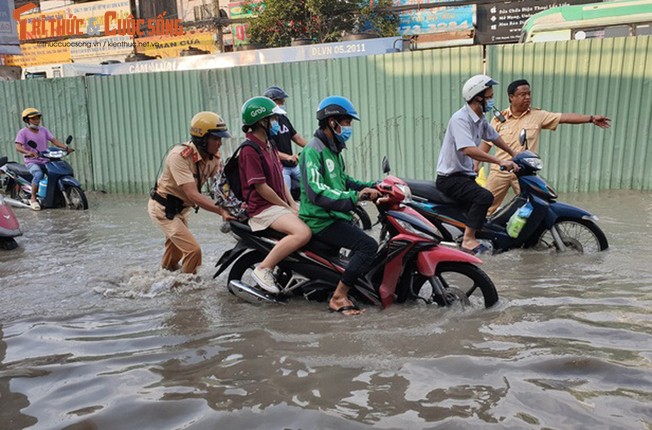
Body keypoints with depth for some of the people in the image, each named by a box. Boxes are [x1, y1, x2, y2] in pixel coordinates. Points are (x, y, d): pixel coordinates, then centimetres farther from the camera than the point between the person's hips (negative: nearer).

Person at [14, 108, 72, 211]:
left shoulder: (43, 130, 13)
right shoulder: (23, 132, -2)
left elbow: (54, 140, 3)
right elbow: (18, 147, -15)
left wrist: (65, 147, -15)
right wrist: (28, 152, -38)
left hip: (46, 161, 5)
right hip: (32, 162, -5)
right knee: (38, 174, -35)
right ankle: (33, 199, -20)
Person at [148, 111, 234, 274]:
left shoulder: (214, 156, -12)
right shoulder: (179, 156, -33)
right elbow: (193, 195, -40)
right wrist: (222, 211, -48)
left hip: (181, 208, 8)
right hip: (163, 208, -8)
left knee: (177, 248, 28)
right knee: (193, 250, -16)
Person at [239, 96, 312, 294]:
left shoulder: (269, 146, 17)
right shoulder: (250, 150, -14)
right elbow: (261, 188, -17)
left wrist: (294, 206, 5)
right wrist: (288, 209, -11)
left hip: (279, 205, 10)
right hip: (263, 208, -10)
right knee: (303, 233, -29)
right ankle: (264, 269, -19)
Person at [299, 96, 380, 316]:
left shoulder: (333, 150, 17)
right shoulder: (313, 151, -15)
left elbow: (343, 180, 26)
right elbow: (316, 192, -28)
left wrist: (369, 187, 13)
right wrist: (355, 196, -34)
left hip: (335, 216, 10)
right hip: (321, 220, -10)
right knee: (368, 246, -21)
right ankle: (339, 297, -13)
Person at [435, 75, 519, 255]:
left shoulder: (480, 119, 8)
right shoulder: (460, 118, -21)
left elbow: (494, 137, 26)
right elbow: (468, 150, -34)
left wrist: (514, 155, 31)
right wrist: (500, 161, -34)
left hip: (466, 175, 10)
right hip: (450, 177, -10)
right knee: (485, 197, -28)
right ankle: (468, 240, -21)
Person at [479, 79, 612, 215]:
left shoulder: (538, 115, 3)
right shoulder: (499, 118, 2)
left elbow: (564, 117, -2)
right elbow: (486, 143, 3)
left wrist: (591, 118, -10)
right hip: (500, 171, 0)